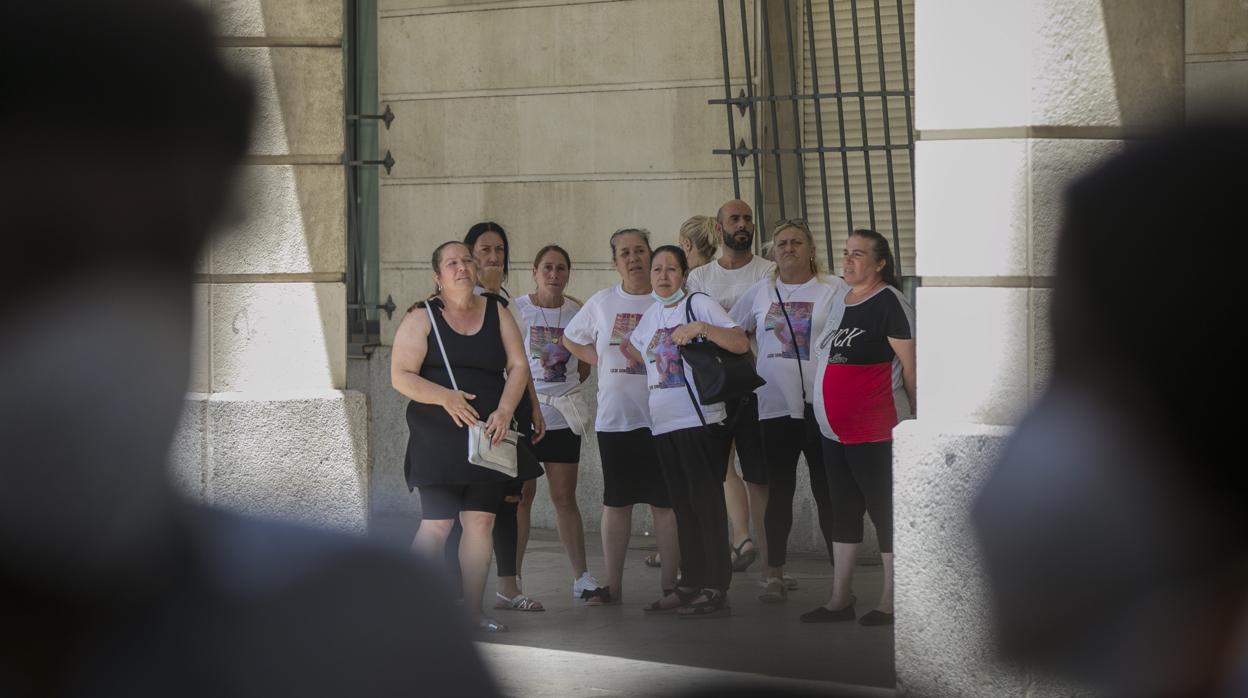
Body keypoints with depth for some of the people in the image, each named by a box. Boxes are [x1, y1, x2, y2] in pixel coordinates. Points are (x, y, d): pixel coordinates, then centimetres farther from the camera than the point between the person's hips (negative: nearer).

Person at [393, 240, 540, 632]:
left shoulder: (496, 313, 11)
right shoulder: (422, 318, -1)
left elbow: (518, 366, 6)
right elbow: (401, 376, -7)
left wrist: (504, 411, -10)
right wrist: (445, 397, -20)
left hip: (488, 435, 4)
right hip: (438, 437, -4)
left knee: (481, 522, 2)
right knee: (437, 524, -9)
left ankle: (472, 610, 8)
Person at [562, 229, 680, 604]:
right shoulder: (601, 302, 8)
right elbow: (571, 339, 21)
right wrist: (604, 361, 7)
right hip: (615, 416, 2)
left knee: (666, 502, -1)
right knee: (616, 502, 7)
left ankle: (669, 584, 5)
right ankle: (613, 584, 13)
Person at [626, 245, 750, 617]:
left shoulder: (699, 304, -4)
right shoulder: (651, 313, 17)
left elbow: (741, 343, -13)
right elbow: (638, 352, 34)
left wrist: (701, 328, -22)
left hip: (698, 418, -7)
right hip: (663, 422, 7)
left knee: (705, 500, -7)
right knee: (683, 504, 10)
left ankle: (715, 587, -7)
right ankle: (691, 583, 15)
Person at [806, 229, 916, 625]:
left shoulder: (889, 303, -11)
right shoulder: (839, 303, 15)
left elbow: (910, 365, -13)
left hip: (874, 432, -9)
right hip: (835, 430, 9)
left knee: (885, 511, -3)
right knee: (843, 512, 13)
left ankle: (891, 603, 3)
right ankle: (840, 600, 19)